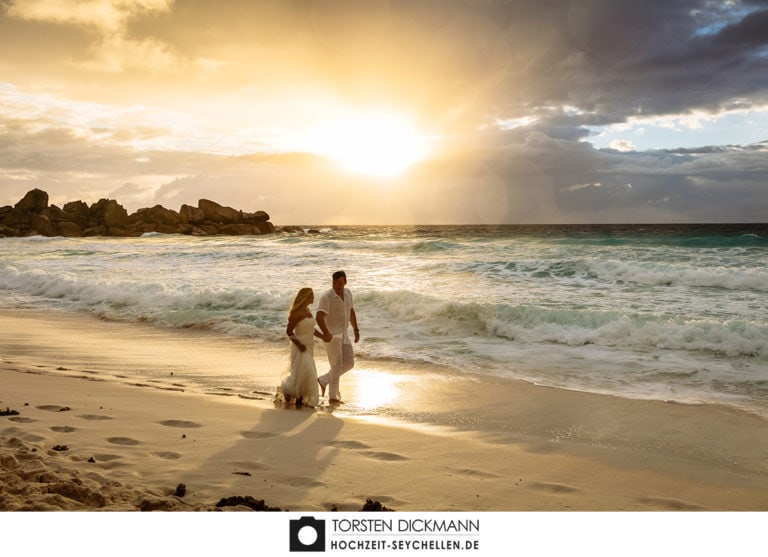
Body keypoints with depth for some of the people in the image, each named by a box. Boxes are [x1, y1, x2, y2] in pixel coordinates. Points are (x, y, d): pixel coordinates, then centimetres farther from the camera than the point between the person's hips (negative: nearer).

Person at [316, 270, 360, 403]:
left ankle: (323, 380, 22)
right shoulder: (326, 297, -20)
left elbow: (351, 311, 18)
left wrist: (356, 330, 16)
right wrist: (325, 332, -46)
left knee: (349, 363, 7)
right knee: (337, 365, -4)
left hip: (343, 335, 7)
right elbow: (319, 317, -30)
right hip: (331, 336, -7)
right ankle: (333, 396, 10)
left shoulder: (347, 293, 3)